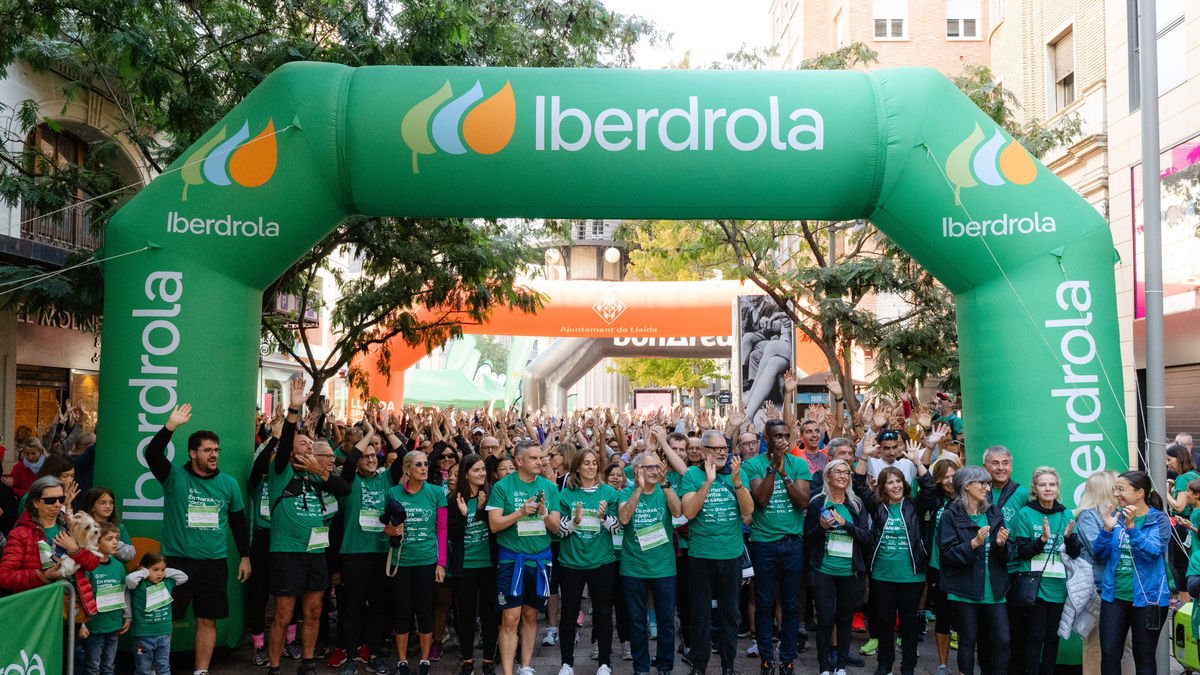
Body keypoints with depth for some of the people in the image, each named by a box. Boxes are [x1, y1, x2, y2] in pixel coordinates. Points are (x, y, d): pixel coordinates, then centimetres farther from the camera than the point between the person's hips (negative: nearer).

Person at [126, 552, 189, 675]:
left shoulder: (167, 583, 4)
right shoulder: (140, 585, -12)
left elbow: (184, 576, 8)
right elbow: (130, 578, -31)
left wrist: (166, 572, -1)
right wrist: (145, 573, -14)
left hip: (164, 634, 5)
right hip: (144, 636, -4)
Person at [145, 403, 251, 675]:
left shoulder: (229, 483, 5)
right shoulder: (175, 477, -3)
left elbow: (238, 522, 13)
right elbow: (153, 455, -21)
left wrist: (245, 556, 12)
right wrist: (171, 426, -31)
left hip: (214, 563, 3)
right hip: (177, 560, -2)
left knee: (207, 621, 8)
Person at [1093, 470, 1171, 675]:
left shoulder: (1159, 520, -6)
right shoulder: (1116, 516, 5)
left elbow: (1153, 552, -20)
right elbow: (1098, 554, 3)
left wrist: (1131, 527, -30)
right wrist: (1107, 528, -13)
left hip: (1147, 598, -3)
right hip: (1114, 596, 4)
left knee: (1144, 657, 7)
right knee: (1109, 654, 4)